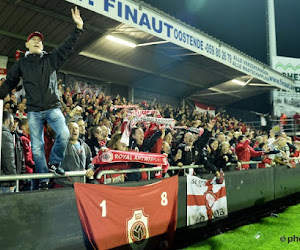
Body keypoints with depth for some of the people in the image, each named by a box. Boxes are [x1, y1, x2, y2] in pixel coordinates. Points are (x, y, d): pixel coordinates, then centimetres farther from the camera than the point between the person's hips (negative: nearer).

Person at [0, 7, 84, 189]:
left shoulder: (51, 59, 11)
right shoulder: (21, 64, 13)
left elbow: (67, 46, 3)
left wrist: (78, 28, -6)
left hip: (53, 107, 0)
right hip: (34, 111, 1)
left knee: (64, 135, -21)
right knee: (37, 146, -1)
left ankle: (54, 163, 5)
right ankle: (44, 179, 11)